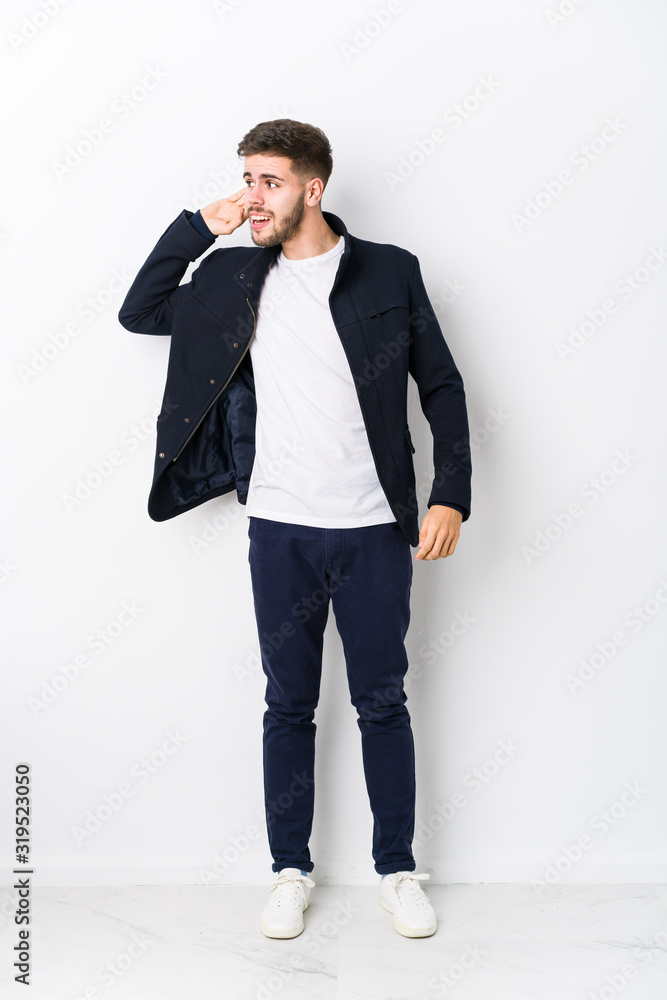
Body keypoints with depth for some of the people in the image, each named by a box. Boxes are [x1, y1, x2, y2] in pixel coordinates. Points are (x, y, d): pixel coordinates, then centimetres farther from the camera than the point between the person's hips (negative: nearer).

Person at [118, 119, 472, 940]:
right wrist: (197, 225, 3)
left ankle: (397, 870, 26)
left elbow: (441, 386, 3)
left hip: (375, 530, -1)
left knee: (382, 702, 9)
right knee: (288, 704, 11)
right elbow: (138, 313, 12)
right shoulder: (232, 277, 8)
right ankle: (291, 870, 27)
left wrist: (451, 495, -7)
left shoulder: (390, 272, 0)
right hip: (280, 531, 2)